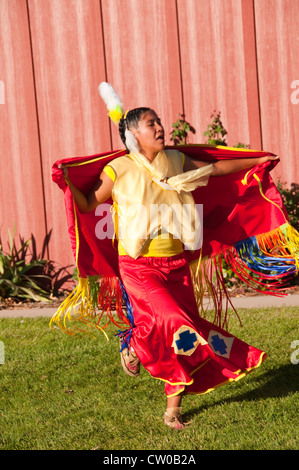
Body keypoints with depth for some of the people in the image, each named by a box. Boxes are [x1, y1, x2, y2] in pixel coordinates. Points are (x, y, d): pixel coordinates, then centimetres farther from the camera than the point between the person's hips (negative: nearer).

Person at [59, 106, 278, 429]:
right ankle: (132, 346, 12)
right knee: (167, 320, -24)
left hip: (175, 264, 5)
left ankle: (173, 410, 15)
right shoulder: (119, 170, -6)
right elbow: (89, 205, -2)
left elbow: (215, 168, 18)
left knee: (181, 332, 2)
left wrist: (259, 160, 24)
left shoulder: (176, 161, 6)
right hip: (139, 266, -5)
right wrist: (68, 184, -21)